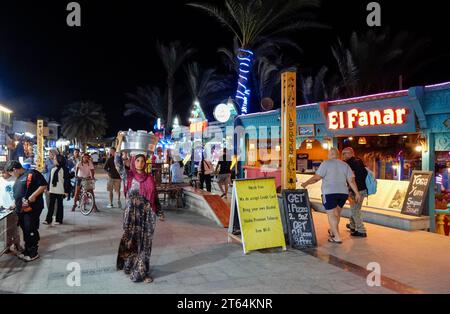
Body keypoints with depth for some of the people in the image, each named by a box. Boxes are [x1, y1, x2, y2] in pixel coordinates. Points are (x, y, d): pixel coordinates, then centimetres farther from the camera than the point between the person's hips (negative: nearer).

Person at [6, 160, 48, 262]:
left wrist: (33, 195, -22)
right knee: (25, 231, 15)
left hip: (32, 208, -9)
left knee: (31, 231, -2)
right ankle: (27, 250, 28)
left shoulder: (32, 173, -9)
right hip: (21, 209, 9)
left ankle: (33, 253, 11)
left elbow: (43, 185, -16)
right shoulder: (18, 179, 20)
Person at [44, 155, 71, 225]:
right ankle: (48, 220, 8)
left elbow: (67, 180, -10)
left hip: (60, 191, -6)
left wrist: (66, 191, -14)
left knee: (59, 205, 4)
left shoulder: (64, 169, -8)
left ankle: (59, 220, 12)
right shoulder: (53, 169, 13)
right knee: (51, 205, 5)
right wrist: (48, 188, 14)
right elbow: (50, 179, 17)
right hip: (52, 190, 6)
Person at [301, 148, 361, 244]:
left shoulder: (326, 163, -3)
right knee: (337, 212, 20)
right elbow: (351, 180, 4)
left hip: (329, 193, -6)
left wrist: (306, 183, 1)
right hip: (343, 192, 6)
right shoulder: (345, 165, 12)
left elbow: (317, 177, -9)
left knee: (331, 214, -2)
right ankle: (332, 231, 37)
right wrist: (357, 193, 5)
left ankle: (337, 237, -6)